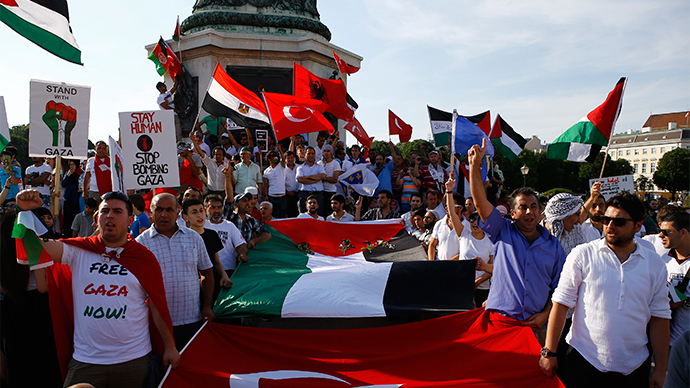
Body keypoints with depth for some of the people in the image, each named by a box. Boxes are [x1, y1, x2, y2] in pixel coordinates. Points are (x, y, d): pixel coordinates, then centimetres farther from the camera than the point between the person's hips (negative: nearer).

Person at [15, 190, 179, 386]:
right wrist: (26, 211, -27)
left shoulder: (144, 258, -3)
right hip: (85, 360, 1)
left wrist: (170, 347, 1)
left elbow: (158, 305, -1)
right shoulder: (78, 251, 1)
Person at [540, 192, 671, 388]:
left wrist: (661, 370, 6)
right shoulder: (582, 255, -6)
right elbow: (561, 303, -6)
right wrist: (549, 352, -8)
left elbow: (659, 317, 7)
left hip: (634, 368, 3)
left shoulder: (654, 263, 3)